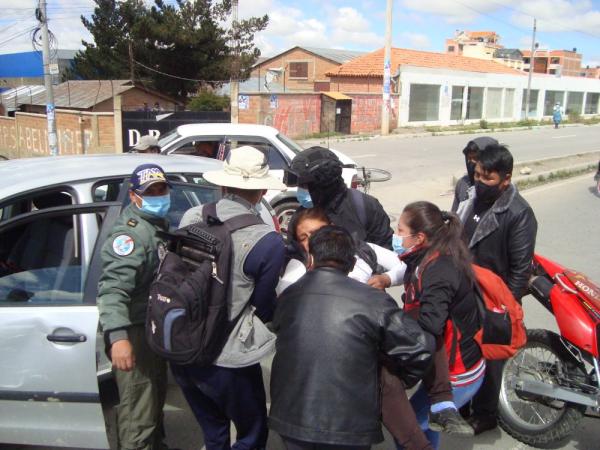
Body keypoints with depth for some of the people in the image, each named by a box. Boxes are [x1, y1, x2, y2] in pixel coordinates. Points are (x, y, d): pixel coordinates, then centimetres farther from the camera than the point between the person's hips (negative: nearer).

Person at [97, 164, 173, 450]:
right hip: (135, 332, -10)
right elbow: (112, 288, -33)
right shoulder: (131, 232, -21)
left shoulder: (158, 225, 11)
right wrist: (118, 336, -44)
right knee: (138, 413, -3)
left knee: (155, 400, 28)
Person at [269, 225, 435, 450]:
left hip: (291, 421, 3)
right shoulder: (374, 301, -13)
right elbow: (420, 348, -10)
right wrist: (399, 381, 10)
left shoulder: (287, 297, -2)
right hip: (350, 427, -2)